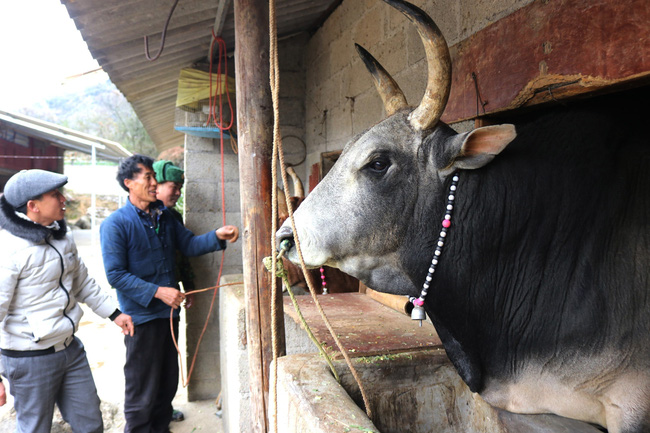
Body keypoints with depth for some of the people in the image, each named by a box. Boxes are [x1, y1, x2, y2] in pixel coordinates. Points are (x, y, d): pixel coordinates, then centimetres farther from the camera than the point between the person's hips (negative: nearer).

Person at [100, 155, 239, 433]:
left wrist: (217, 236, -13)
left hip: (168, 311, 7)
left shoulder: (164, 217, 9)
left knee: (168, 383, 20)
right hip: (142, 317, -7)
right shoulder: (115, 224, -12)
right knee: (142, 392, 7)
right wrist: (158, 292, -22)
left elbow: (189, 245, 5)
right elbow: (116, 275, -16)